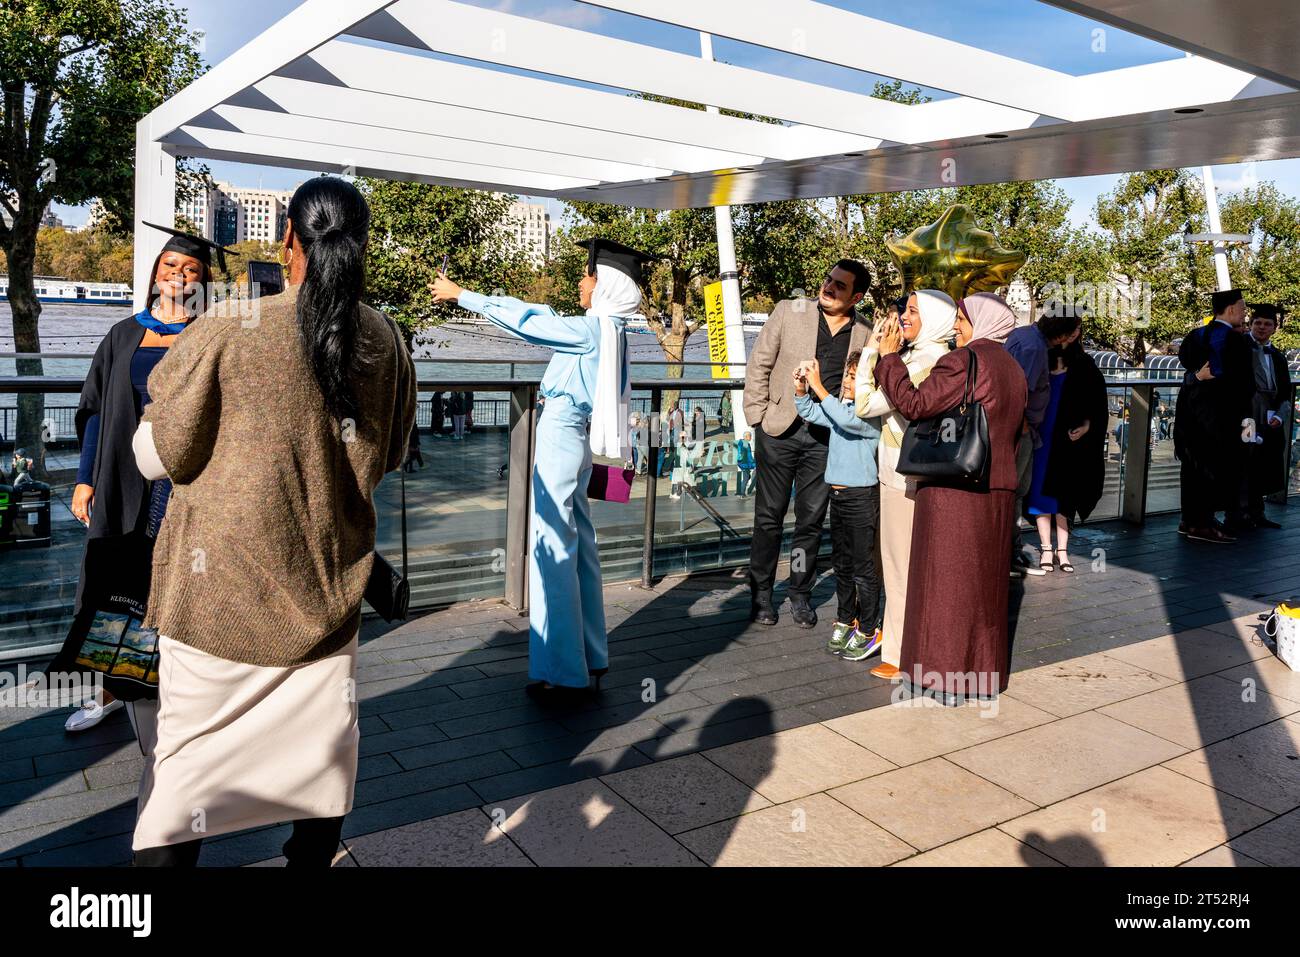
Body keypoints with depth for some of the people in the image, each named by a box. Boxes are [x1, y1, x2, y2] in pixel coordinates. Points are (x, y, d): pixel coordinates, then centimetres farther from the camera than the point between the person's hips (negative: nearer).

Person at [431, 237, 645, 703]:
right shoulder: (604, 328, 12)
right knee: (578, 545, 14)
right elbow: (539, 315, 19)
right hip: (573, 436, 10)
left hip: (561, 436, -10)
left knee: (553, 549, -6)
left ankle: (563, 673, -1)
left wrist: (460, 295, -3)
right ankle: (588, 655, 25)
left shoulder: (593, 329, -14)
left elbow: (526, 322, -12)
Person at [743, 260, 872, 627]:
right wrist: (758, 417, -4)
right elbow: (759, 365, 1)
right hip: (780, 430, -1)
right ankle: (761, 593, 21)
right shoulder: (789, 311, -2)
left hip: (827, 436, 1)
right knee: (769, 515, 7)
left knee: (811, 520, 9)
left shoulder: (864, 335, 2)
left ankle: (800, 594, 24)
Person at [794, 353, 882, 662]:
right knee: (841, 564, 17)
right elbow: (809, 413, 16)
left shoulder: (872, 414, -15)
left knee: (863, 567, 0)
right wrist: (800, 387, -2)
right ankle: (845, 621, 31)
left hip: (862, 496, -8)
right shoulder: (840, 406, 9)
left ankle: (867, 631, 10)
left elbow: (846, 419, -32)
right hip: (838, 495, 9)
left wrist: (818, 385, -27)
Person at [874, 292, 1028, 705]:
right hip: (998, 490, 8)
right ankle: (983, 672, 24)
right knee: (985, 581, 14)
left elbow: (914, 403, -19)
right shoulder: (1014, 369, 15)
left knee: (948, 580, 0)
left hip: (954, 491, -8)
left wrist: (888, 357, -9)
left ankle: (949, 675, 7)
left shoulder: (964, 360, -13)